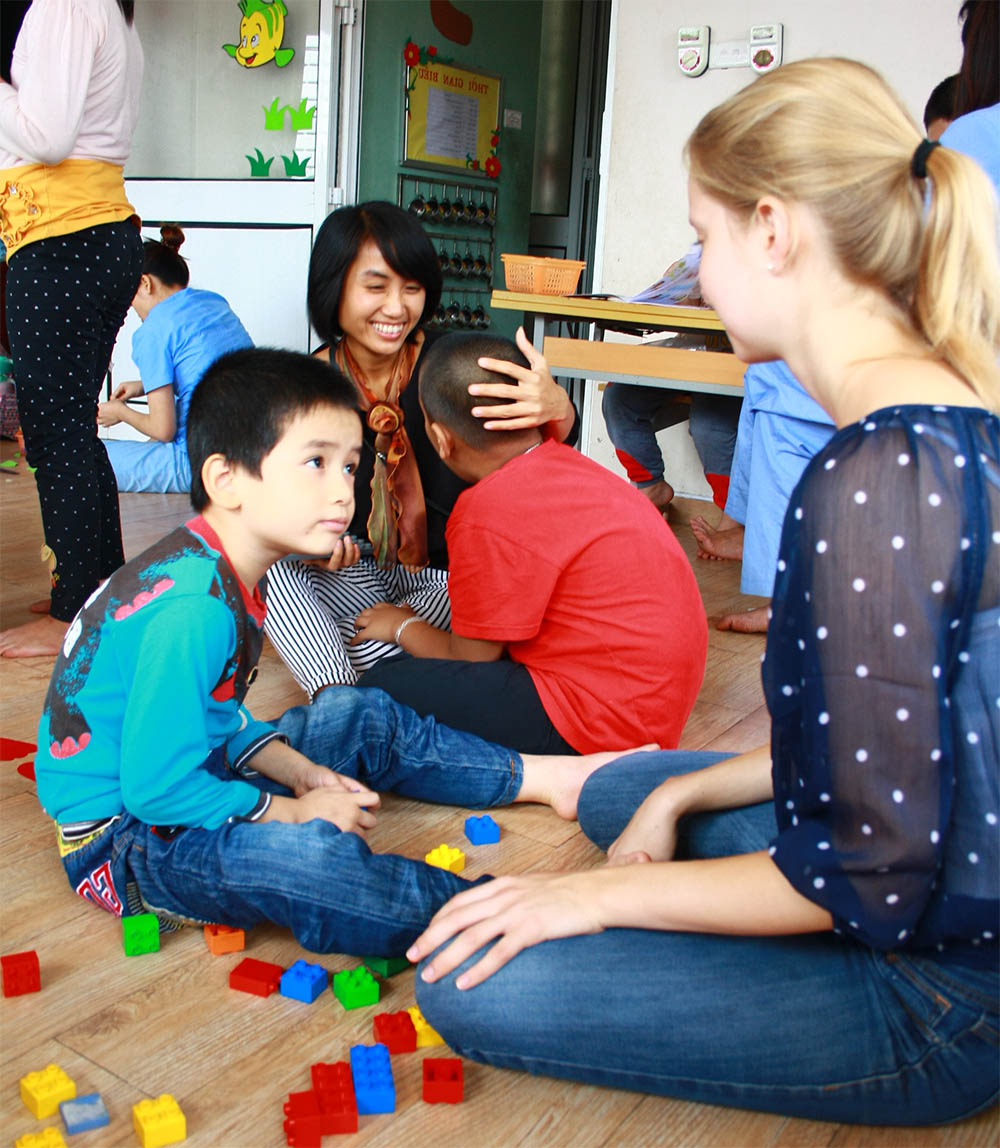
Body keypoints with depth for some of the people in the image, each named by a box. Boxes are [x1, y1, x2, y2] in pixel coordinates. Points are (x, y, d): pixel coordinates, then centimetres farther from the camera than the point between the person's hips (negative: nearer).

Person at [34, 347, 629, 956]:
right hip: (124, 833, -10)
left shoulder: (226, 573, -1)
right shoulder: (192, 609, -32)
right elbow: (158, 788, -31)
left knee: (364, 717, 14)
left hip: (195, 766, 10)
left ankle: (548, 778, 22)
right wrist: (290, 811, -19)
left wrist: (298, 770, -1)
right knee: (311, 856, -37)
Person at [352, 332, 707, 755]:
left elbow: (471, 660, -8)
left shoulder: (490, 513, -19)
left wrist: (404, 627, 12)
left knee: (382, 688, -14)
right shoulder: (569, 464, 7)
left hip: (609, 723, -10)